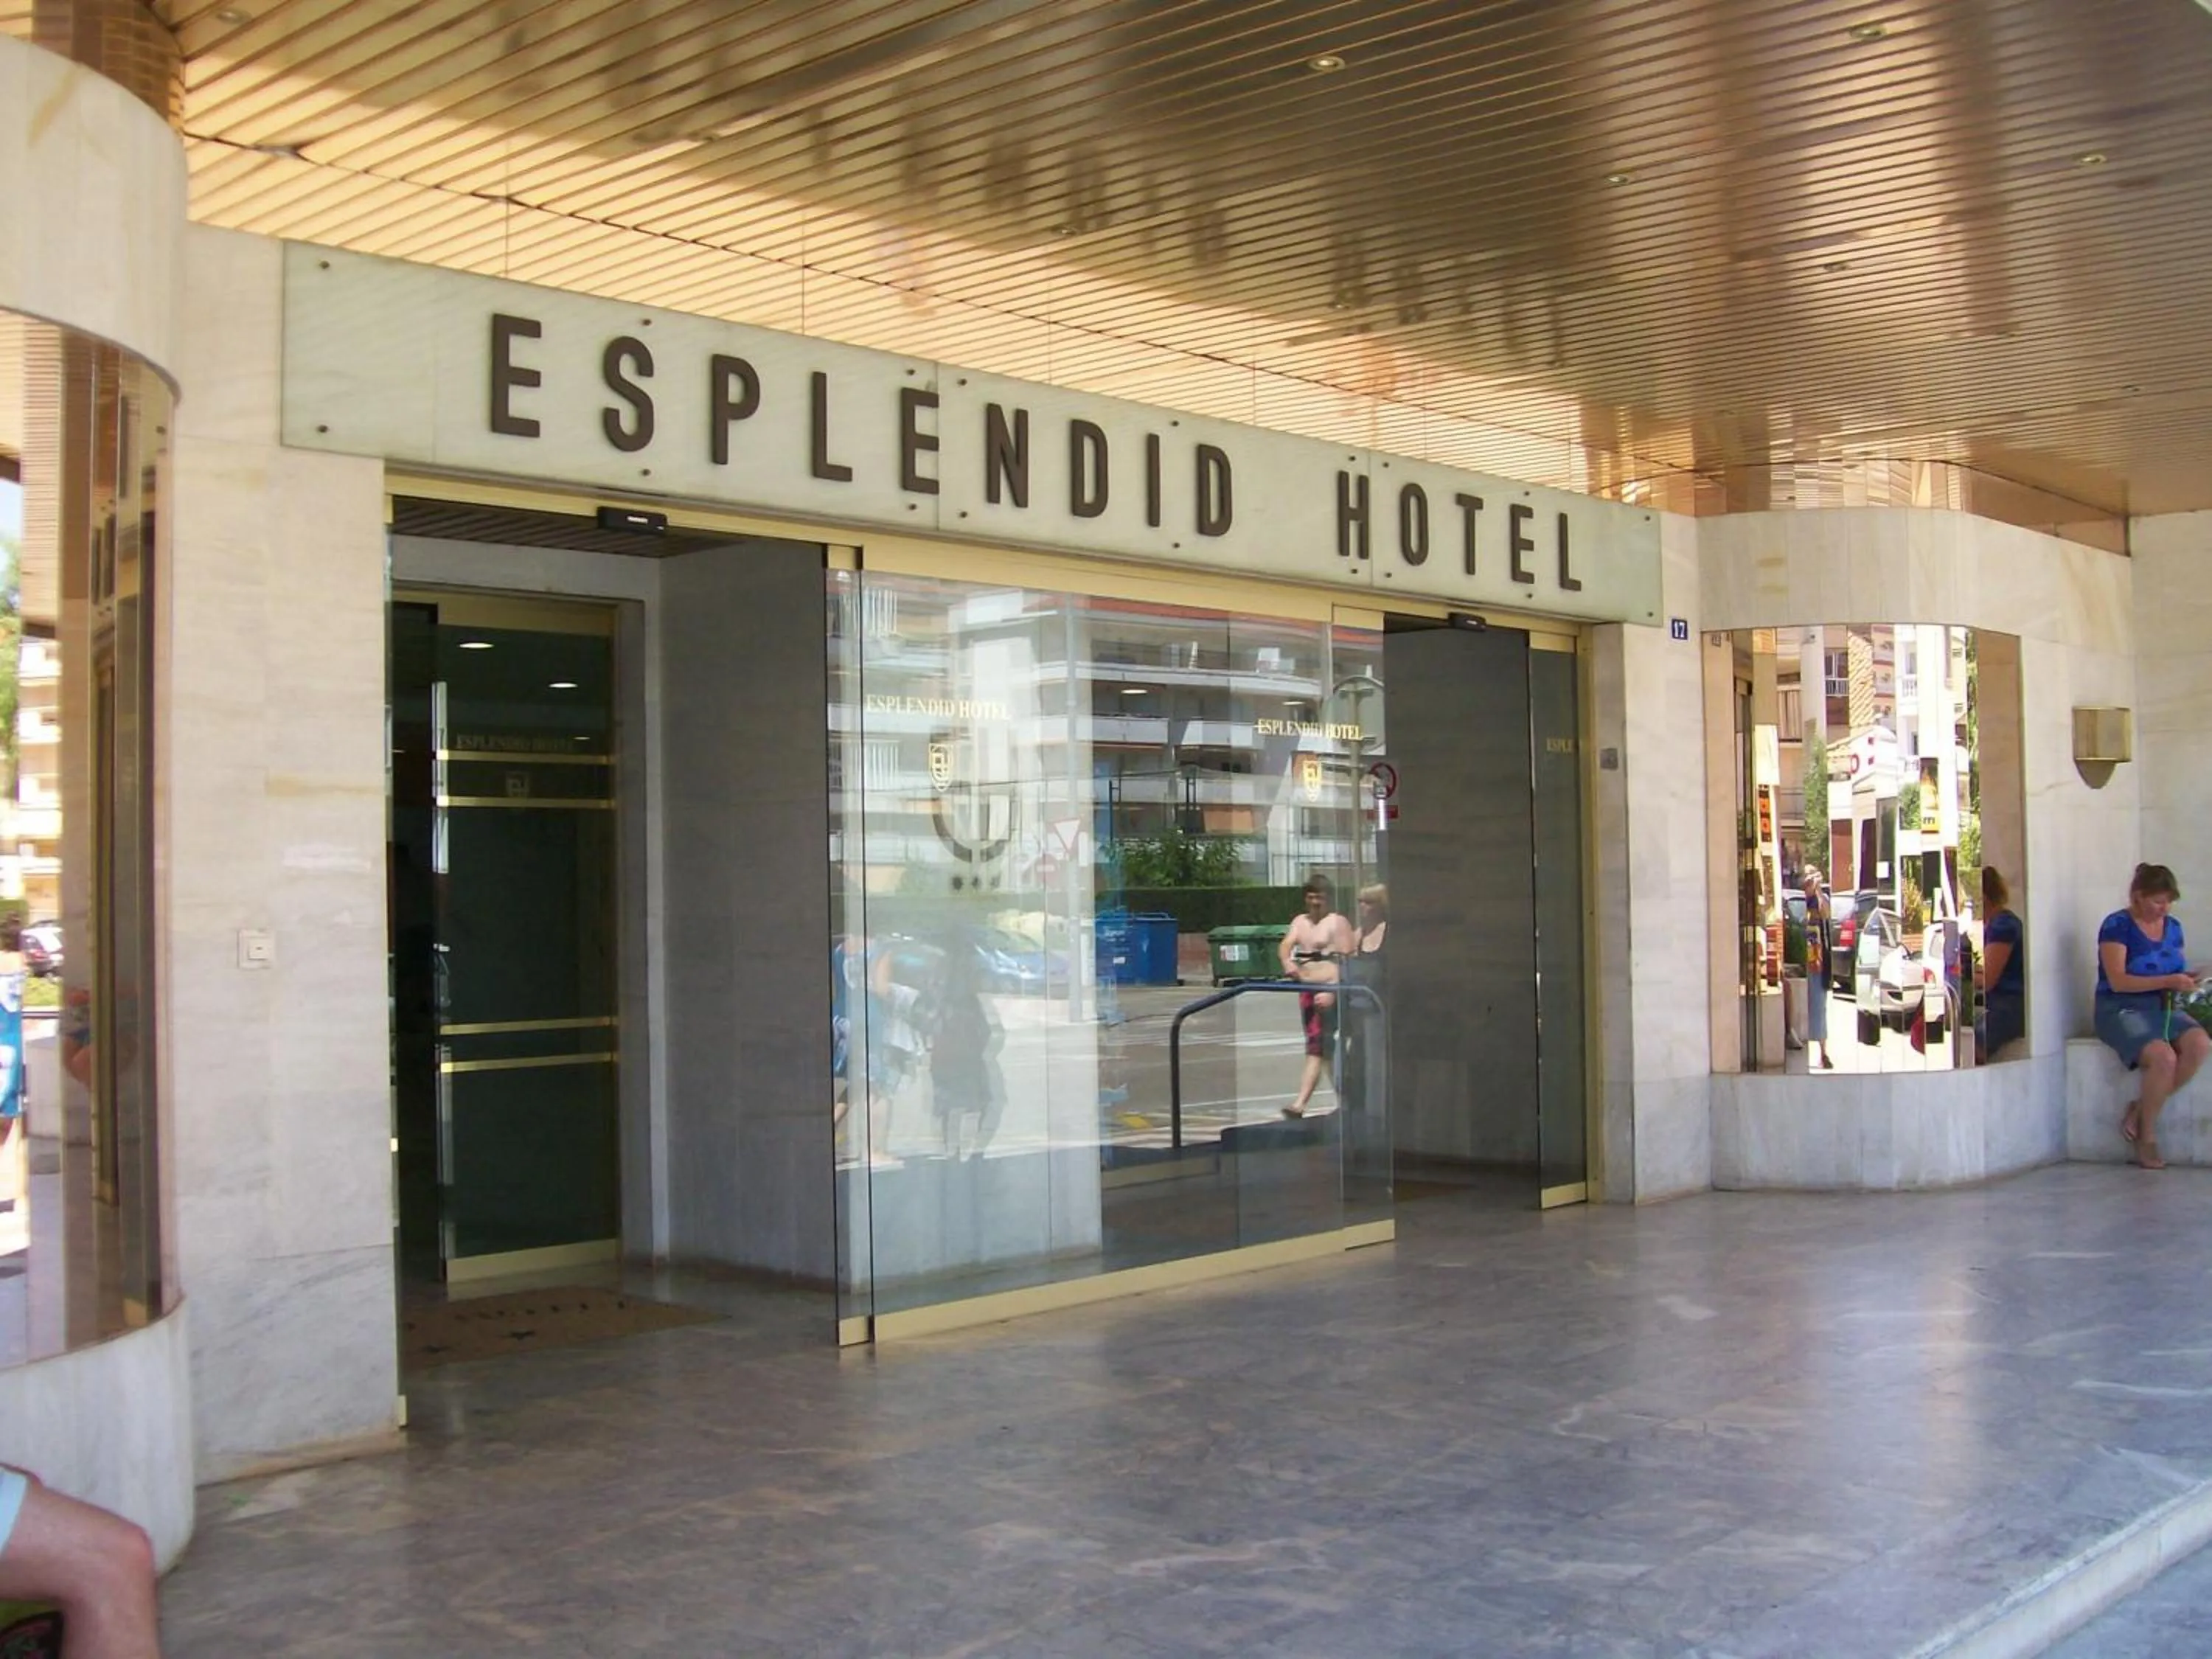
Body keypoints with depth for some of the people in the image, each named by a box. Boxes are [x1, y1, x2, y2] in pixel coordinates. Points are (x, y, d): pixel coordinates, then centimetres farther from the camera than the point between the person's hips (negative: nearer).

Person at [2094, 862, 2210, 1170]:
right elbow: (2118, 981, -15)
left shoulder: (2173, 926, 13)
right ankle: (2146, 1139, -13)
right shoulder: (2117, 925, -7)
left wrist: (2187, 982, -7)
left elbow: (2180, 973, 17)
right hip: (2122, 1010, -6)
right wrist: (2169, 981, -21)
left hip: (2164, 1009, 6)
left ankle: (2141, 1109, -11)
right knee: (2163, 1057, -32)